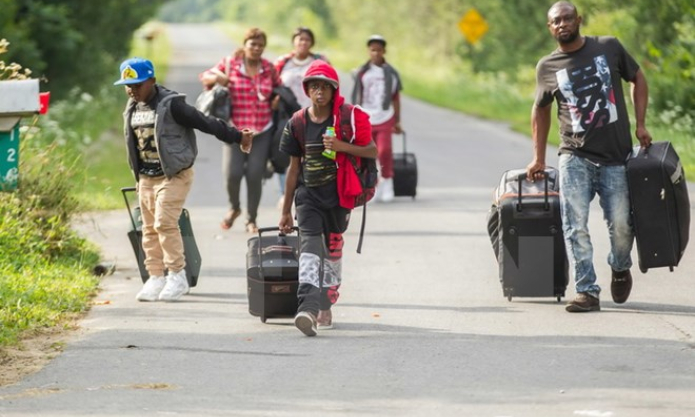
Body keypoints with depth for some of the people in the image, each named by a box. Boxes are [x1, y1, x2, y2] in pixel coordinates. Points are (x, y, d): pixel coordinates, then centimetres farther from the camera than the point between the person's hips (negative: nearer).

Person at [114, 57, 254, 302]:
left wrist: (237, 137, -10)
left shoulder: (171, 105, -15)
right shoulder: (132, 108, 8)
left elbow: (205, 123, -13)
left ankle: (177, 276, -8)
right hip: (146, 178, 7)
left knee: (165, 222, -16)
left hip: (174, 175, -7)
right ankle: (155, 278, 12)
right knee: (149, 228, 6)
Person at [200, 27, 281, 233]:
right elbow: (205, 77, 11)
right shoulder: (229, 64, 0)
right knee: (232, 174, -10)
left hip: (262, 131, 1)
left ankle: (251, 220, 14)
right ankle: (234, 208, 21)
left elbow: (278, 88, 24)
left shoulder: (269, 68, 6)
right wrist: (217, 78, -11)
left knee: (255, 176, -3)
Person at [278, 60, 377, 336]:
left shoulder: (349, 117, -4)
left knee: (333, 250, 9)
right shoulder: (298, 123, 3)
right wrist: (286, 211, 14)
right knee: (310, 247, -16)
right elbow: (294, 166, 11)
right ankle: (308, 308, -31)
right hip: (308, 194, 1)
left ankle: (326, 308, 24)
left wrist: (341, 146, -20)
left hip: (338, 194, 0)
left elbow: (372, 151, -2)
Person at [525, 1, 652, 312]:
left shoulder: (609, 48, 2)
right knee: (576, 227, -12)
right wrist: (539, 158, 19)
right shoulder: (547, 67, 5)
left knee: (621, 225, 0)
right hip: (575, 157, 0)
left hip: (616, 158, 0)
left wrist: (640, 125, 4)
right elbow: (541, 109, 18)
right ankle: (587, 292, -10)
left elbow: (638, 79, 14)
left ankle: (620, 269, 31)